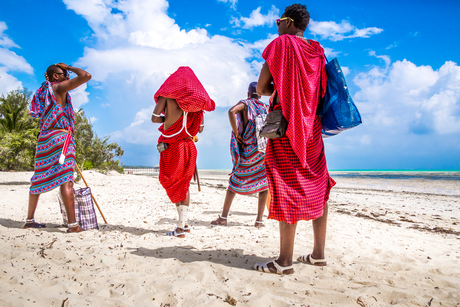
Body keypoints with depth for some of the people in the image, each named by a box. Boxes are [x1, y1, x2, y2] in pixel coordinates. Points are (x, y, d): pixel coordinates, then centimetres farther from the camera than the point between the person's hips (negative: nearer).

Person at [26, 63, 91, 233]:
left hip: (44, 138, 9)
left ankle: (29, 220, 24)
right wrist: (69, 67, 6)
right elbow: (86, 76, -8)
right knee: (65, 180, -14)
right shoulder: (59, 87, -1)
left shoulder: (44, 91, 22)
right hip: (60, 137, -9)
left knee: (39, 179, 14)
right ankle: (72, 224, -18)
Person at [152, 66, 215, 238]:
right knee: (183, 184, 15)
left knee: (172, 184, 3)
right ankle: (182, 224, 13)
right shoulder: (197, 100, 8)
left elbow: (154, 118, -10)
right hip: (189, 146, 5)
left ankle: (181, 226, -1)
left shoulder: (168, 94, -3)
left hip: (171, 146, -4)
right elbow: (200, 128, 9)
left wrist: (166, 118, 10)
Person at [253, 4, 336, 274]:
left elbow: (261, 88, -8)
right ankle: (318, 254, 17)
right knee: (316, 187, 9)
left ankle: (285, 261, -1)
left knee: (287, 190, -6)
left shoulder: (281, 44, -3)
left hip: (285, 124, -6)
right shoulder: (317, 50, 14)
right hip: (312, 126, 7)